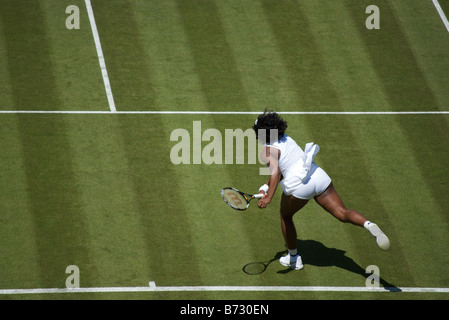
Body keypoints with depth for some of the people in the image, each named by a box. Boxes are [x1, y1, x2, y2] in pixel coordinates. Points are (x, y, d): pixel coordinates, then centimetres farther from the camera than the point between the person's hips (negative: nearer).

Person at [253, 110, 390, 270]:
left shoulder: (267, 152, -4)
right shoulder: (286, 139, 20)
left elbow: (275, 172, -23)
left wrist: (268, 198, -31)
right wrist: (266, 187, 27)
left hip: (298, 185, -6)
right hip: (319, 176, 6)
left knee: (285, 215, 23)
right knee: (342, 213, -4)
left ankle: (293, 258, 33)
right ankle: (368, 225, -34)